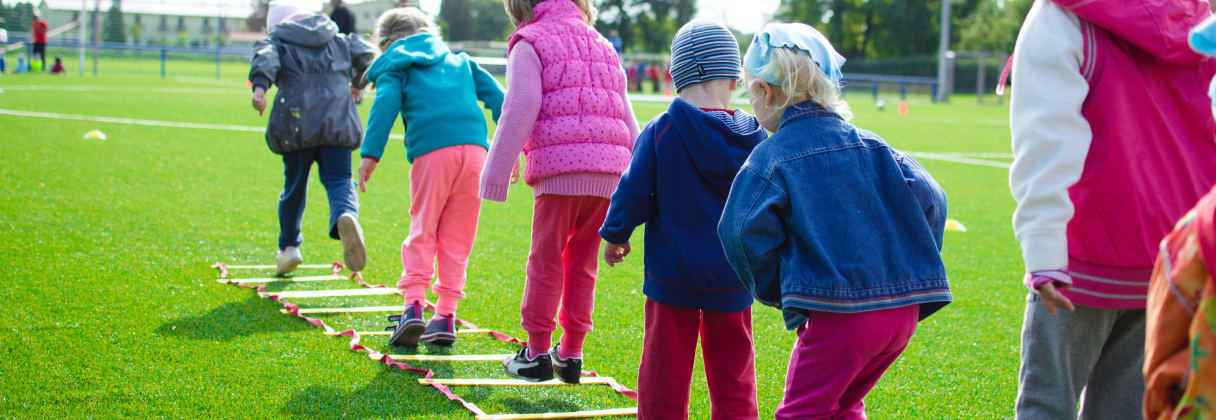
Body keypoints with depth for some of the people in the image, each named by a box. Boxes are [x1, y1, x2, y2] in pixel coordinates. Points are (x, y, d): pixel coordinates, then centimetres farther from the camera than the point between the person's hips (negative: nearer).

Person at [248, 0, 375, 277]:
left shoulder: (276, 41, 12)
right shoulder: (338, 40, 22)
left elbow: (265, 58, -9)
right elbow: (365, 54, 15)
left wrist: (259, 86, -27)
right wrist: (357, 85, 33)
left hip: (297, 124, -1)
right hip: (338, 121, 1)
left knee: (295, 185, 13)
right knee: (339, 179, -3)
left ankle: (289, 246, 21)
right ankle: (346, 215, -37)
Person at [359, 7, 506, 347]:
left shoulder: (395, 67, 16)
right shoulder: (460, 61, 29)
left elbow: (385, 105, -2)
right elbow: (495, 96, 20)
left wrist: (370, 154, -9)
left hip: (432, 152, -3)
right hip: (475, 147, 3)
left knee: (422, 232, 5)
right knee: (457, 237, 9)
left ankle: (414, 305, -11)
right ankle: (446, 316, 7)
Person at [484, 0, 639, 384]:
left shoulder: (530, 43, 5)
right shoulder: (602, 46, 24)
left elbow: (521, 109, -6)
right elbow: (626, 117, 22)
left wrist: (497, 172, -3)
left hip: (560, 166, -5)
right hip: (609, 169, 5)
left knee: (546, 260, 4)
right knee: (583, 263, 13)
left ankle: (537, 352, 8)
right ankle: (571, 353, 16)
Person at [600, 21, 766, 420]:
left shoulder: (661, 131, -12)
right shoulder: (756, 137, -4)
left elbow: (634, 192, -9)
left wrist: (615, 235, 8)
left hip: (673, 275, -2)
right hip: (733, 280, 2)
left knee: (665, 375, 7)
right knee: (733, 380, 10)